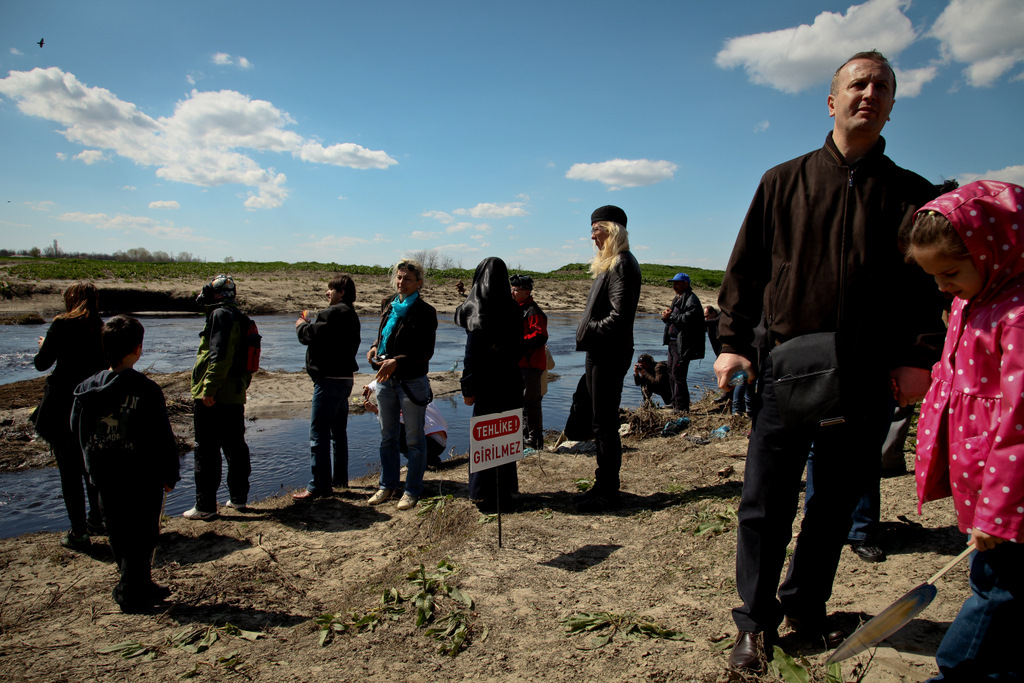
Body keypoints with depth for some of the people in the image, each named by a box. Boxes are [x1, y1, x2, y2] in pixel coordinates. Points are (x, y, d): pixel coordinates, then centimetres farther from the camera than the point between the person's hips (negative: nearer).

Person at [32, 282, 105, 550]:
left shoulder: (62, 325, -11)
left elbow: (41, 363, -6)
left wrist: (43, 346, 15)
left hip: (63, 408, -5)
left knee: (69, 470, 3)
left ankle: (78, 532, 6)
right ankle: (96, 519, 29)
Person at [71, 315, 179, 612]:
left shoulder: (86, 389, -2)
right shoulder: (146, 390, -18)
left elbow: (77, 431, 9)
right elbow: (163, 438, -14)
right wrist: (170, 475, -3)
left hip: (104, 478, 6)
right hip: (143, 479, -5)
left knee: (118, 535, 18)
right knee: (141, 534, 8)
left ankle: (136, 586, 30)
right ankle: (133, 593, 15)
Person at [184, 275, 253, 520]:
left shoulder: (220, 315, -11)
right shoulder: (237, 317, 18)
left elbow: (220, 356, -22)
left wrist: (209, 388, -22)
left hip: (213, 398, -9)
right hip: (235, 396, 9)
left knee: (206, 451, -2)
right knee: (235, 447, 14)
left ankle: (205, 506, 3)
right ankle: (238, 498, 22)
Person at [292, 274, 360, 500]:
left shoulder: (334, 312, -15)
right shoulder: (350, 314, 17)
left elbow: (310, 335, -16)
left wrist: (301, 324, 4)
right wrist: (308, 323, 11)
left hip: (329, 380, -11)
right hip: (344, 379, 11)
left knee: (318, 433, -6)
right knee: (338, 431, 18)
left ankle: (319, 485, -3)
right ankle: (340, 478, 27)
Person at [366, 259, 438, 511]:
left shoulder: (425, 312, -11)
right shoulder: (388, 305, 7)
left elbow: (426, 352, -15)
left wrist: (397, 361, -25)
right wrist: (375, 348, 0)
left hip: (412, 382, -6)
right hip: (386, 380, 6)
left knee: (414, 440, 6)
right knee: (387, 437, 16)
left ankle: (412, 490, 18)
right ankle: (388, 485, 30)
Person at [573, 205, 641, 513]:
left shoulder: (622, 264, -14)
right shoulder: (608, 263, 19)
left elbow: (619, 316, -22)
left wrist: (589, 331, -15)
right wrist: (587, 334, 10)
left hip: (610, 356, -11)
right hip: (600, 354, 11)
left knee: (604, 424, -4)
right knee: (600, 422, 16)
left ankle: (607, 493, 7)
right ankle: (605, 486, 27)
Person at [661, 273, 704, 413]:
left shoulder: (691, 300, -11)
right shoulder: (677, 298, 20)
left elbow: (688, 319, -24)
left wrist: (671, 316, -17)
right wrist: (666, 315, 2)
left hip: (684, 344, -10)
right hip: (673, 342, 10)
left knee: (678, 374, -12)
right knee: (671, 373, 13)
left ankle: (682, 407, -6)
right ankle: (675, 405, 23)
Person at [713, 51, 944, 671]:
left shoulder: (911, 195, 9)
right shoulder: (785, 181, 8)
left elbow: (930, 283, 9)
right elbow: (745, 267, 7)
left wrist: (916, 359, -4)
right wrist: (733, 342, -2)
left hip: (866, 378, 2)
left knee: (836, 504, 12)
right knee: (766, 504, 1)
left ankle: (806, 606, 31)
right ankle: (757, 622, 16)